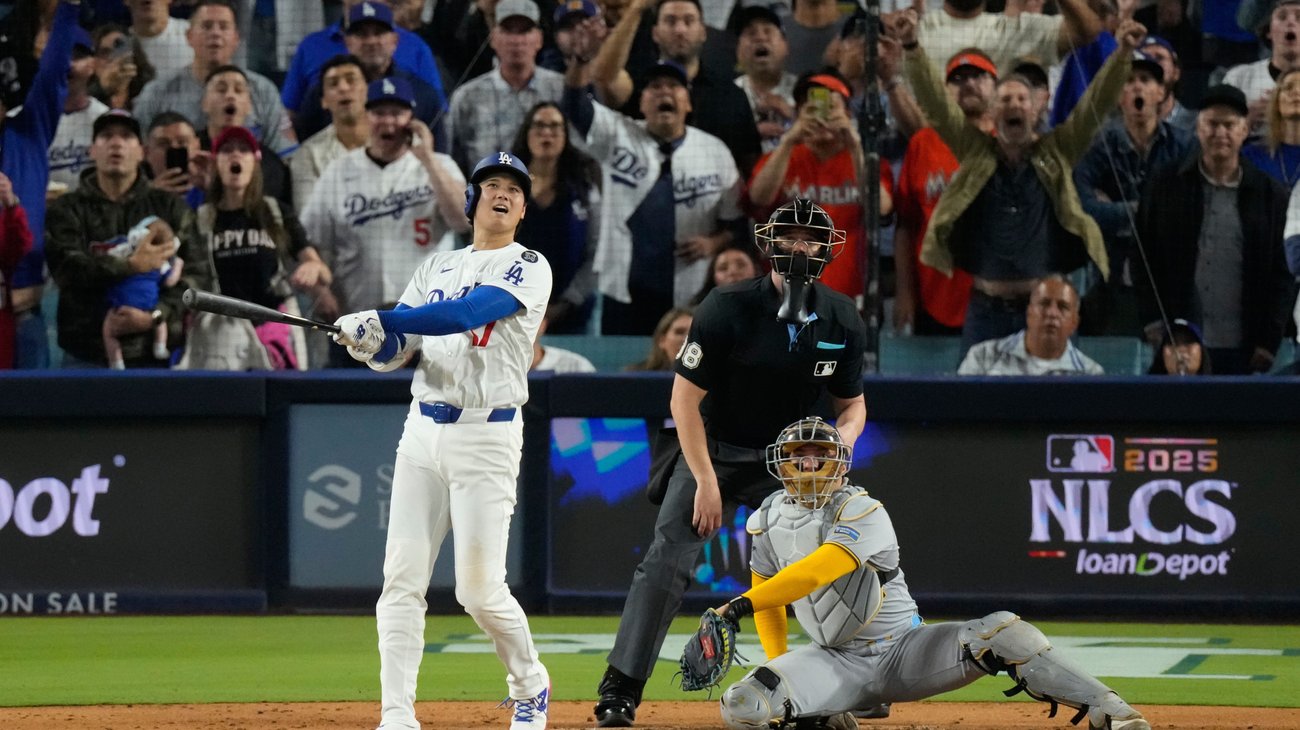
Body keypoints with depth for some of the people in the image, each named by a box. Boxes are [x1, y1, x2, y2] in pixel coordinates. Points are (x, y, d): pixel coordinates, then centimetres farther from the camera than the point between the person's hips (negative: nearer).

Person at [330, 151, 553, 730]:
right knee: (402, 580, -5)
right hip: (423, 430, 5)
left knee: (480, 589, -5)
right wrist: (368, 342, -15)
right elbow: (395, 351, 8)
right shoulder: (436, 268, 15)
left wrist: (381, 320, -26)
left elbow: (466, 314, -19)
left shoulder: (528, 269, -3)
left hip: (487, 438, -5)